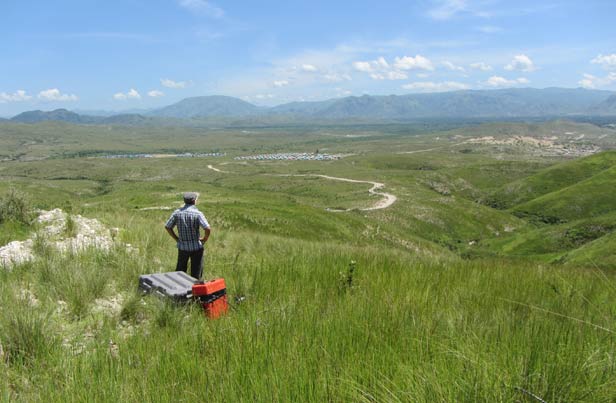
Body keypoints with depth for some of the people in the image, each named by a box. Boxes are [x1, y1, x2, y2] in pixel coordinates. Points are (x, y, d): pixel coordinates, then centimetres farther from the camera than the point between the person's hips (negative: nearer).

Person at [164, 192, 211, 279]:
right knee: (196, 272, 9)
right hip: (196, 247, -4)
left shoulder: (177, 212, -2)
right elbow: (208, 229, -23)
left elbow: (167, 227, 3)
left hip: (182, 247, 4)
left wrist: (177, 238, 9)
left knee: (180, 270, 17)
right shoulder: (197, 214, -15)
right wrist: (204, 239, -6)